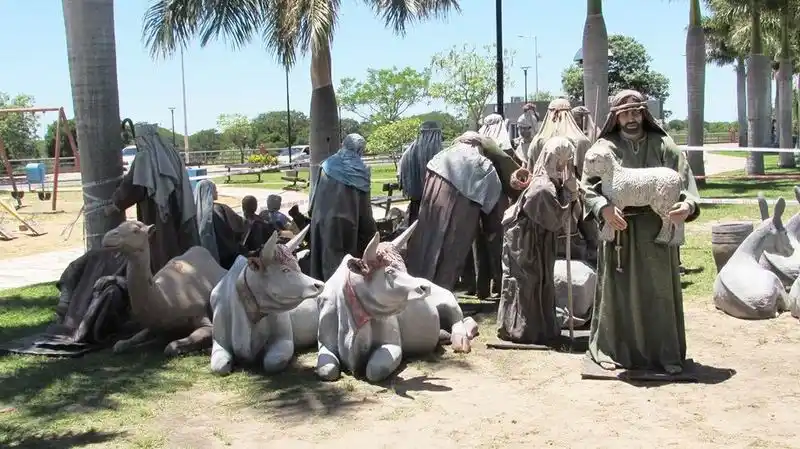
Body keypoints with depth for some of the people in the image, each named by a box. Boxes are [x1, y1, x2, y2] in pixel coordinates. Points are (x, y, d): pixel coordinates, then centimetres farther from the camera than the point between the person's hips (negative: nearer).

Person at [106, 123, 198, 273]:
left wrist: (116, 204, -2)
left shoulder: (144, 157, -8)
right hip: (178, 213, 6)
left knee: (162, 253, 0)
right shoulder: (170, 153, 10)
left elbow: (132, 187, -14)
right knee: (182, 248, 10)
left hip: (156, 216, -6)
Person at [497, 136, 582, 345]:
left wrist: (570, 192, -11)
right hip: (525, 243, -10)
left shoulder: (551, 182, 3)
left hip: (536, 242, 10)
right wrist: (569, 191, -19)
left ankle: (538, 327, 25)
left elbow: (572, 213, 6)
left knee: (539, 283, 15)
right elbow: (558, 220, -22)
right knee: (527, 284, 0)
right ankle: (523, 330, 10)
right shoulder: (544, 188, -26)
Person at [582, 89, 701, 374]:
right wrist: (603, 208, -22)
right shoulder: (604, 148, 2)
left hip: (657, 232, 1)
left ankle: (666, 353, 15)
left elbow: (685, 181, 2)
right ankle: (611, 349, 15)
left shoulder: (663, 146, 5)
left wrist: (688, 205, -19)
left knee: (659, 292, 6)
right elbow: (587, 185, -3)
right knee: (618, 291, 4)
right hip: (618, 230, -1)